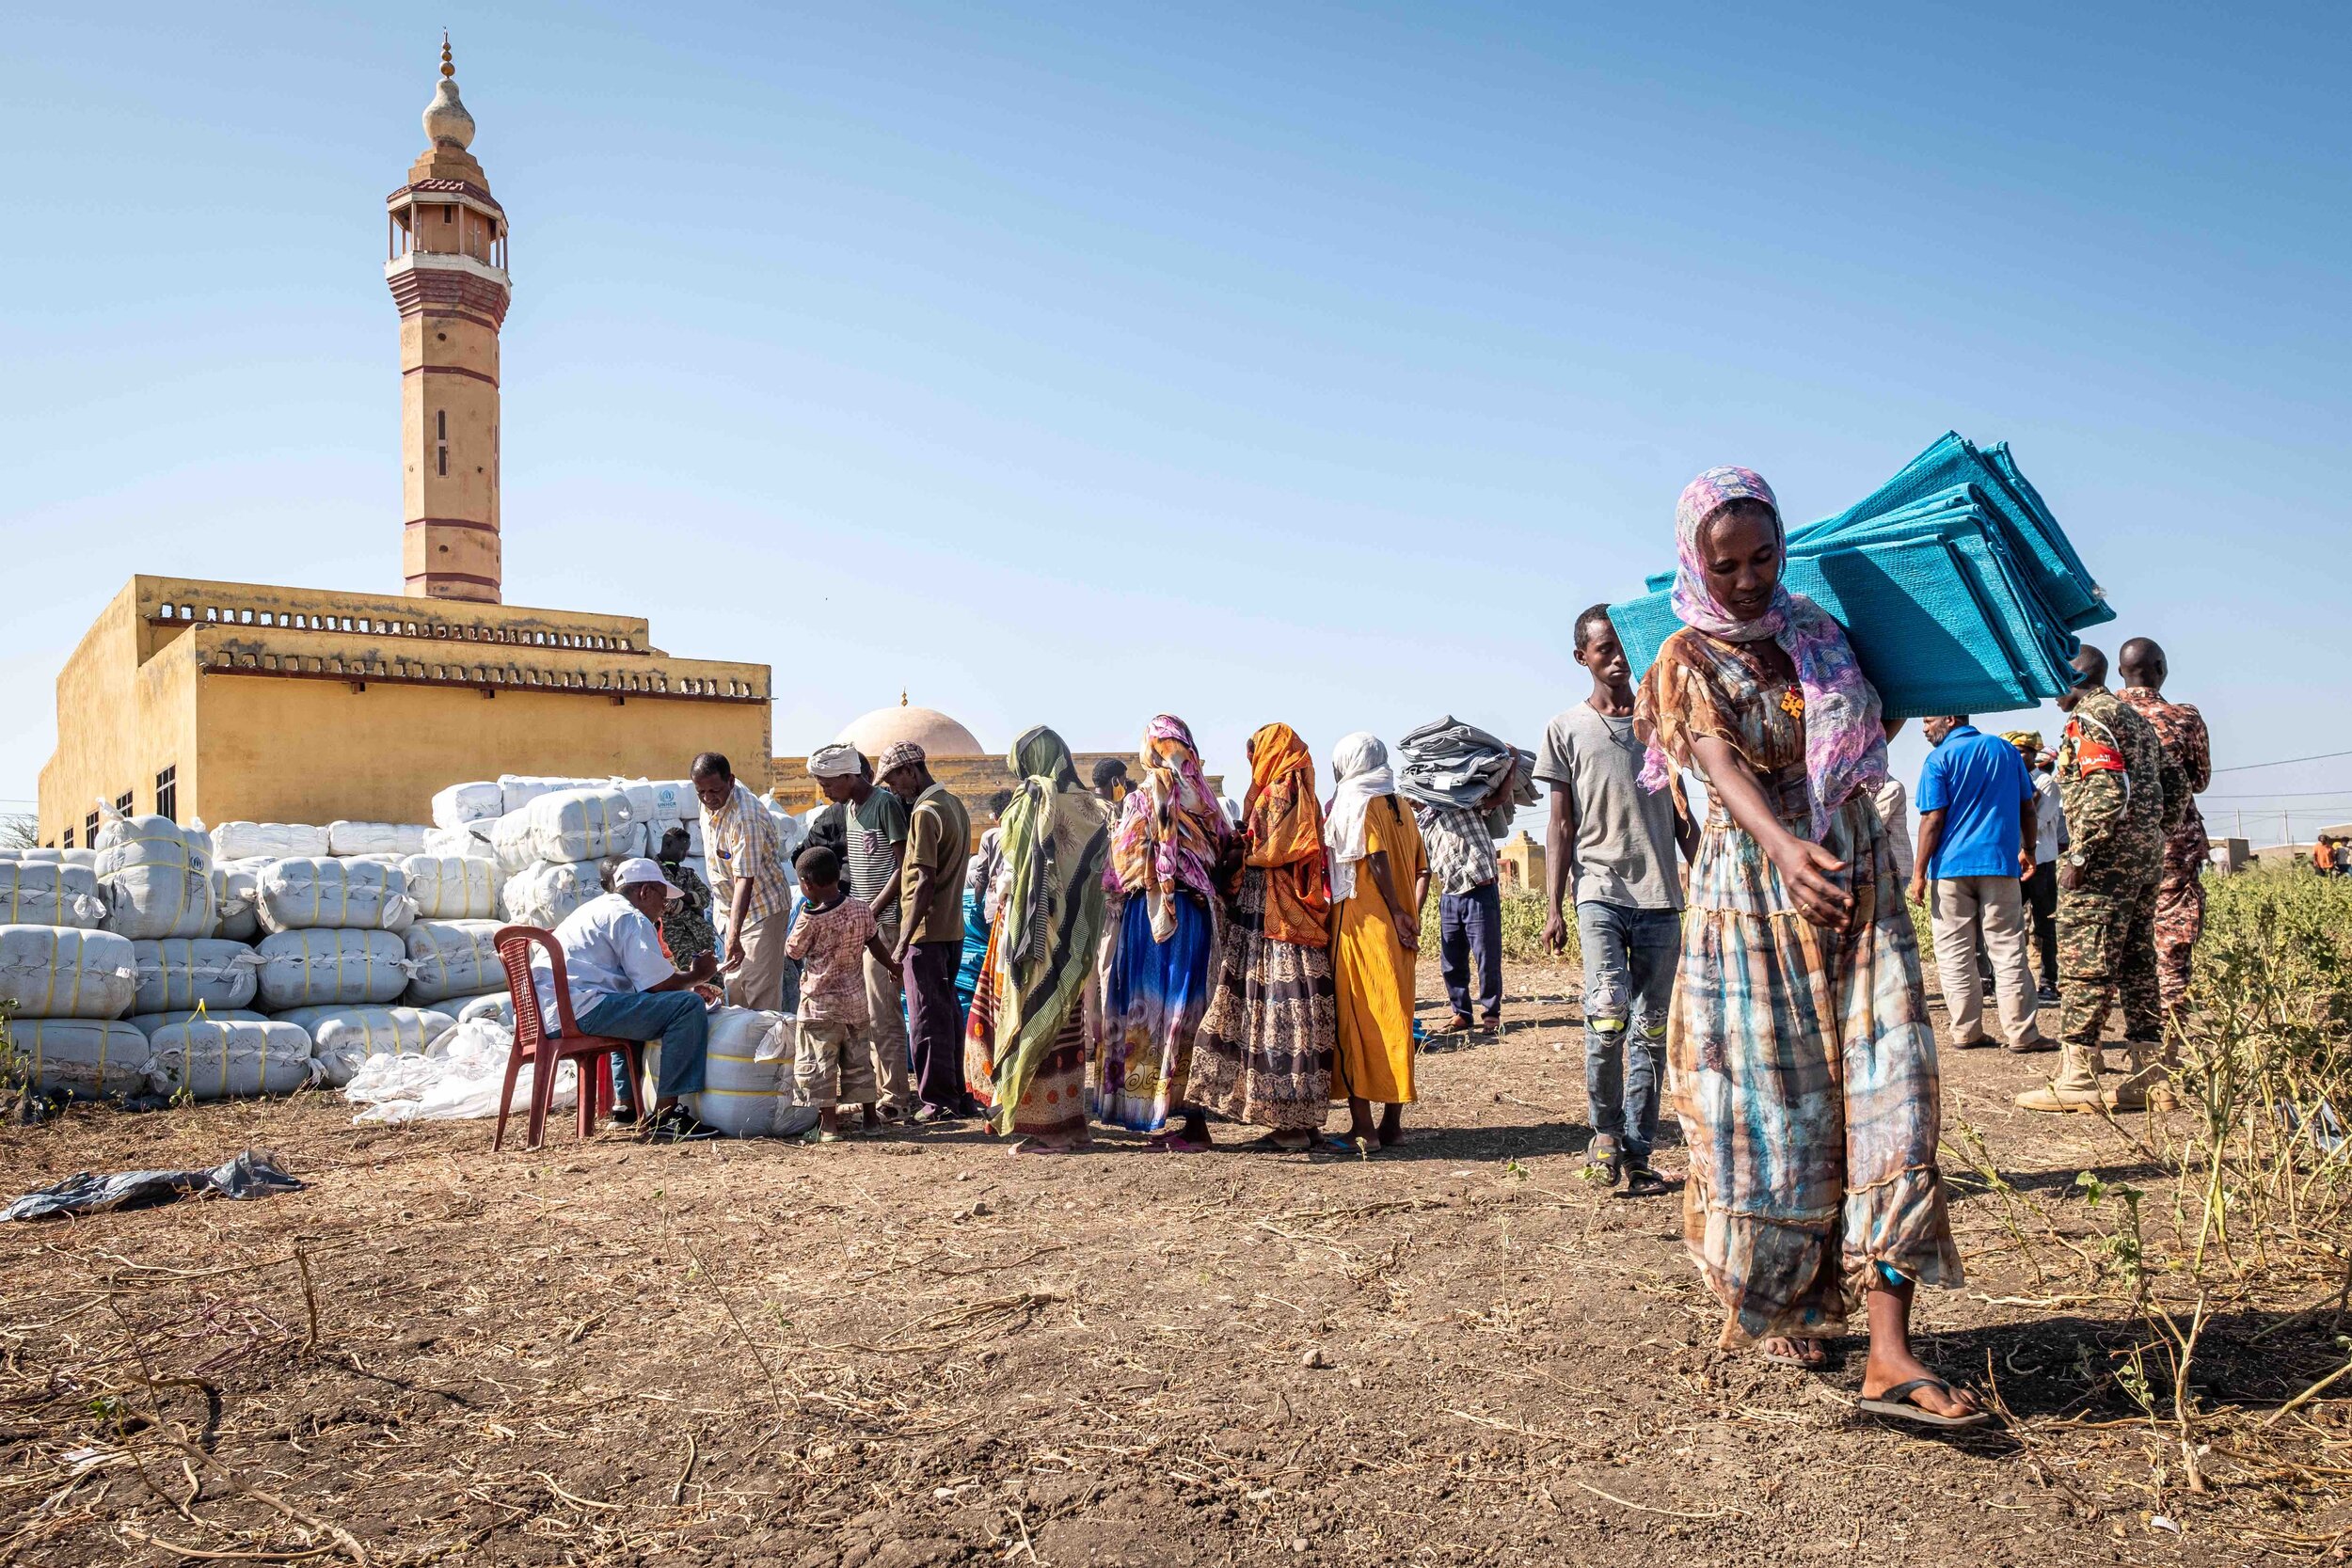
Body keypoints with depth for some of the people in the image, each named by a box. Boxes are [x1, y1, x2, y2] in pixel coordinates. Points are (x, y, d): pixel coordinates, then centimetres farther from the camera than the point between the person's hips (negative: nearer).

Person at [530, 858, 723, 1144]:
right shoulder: (630, 918, -4)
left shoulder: (598, 909, 28)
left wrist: (688, 980, 26)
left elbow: (643, 977, 33)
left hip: (547, 1011, 11)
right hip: (580, 1010, -11)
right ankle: (664, 1117, -18)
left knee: (636, 1008, 38)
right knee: (688, 1007, -17)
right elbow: (659, 983, -12)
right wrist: (696, 975, 7)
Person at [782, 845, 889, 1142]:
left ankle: (829, 1123, 0)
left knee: (818, 1062, 3)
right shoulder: (860, 910, -2)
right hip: (856, 999, 6)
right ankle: (870, 1116, 23)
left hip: (820, 1003, -6)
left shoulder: (810, 920, -18)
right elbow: (875, 945, 9)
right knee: (858, 1059, 17)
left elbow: (792, 950, -3)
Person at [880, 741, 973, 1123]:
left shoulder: (925, 813, -15)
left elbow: (925, 881, -20)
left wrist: (903, 940, -20)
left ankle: (937, 1101, 2)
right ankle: (957, 1095, 20)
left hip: (927, 932, -9)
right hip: (953, 929, 9)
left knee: (927, 1019, -3)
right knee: (948, 1013, 14)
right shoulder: (954, 805, 14)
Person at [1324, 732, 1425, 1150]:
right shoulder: (1400, 807, 15)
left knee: (1353, 1019, -3)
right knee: (1394, 1019, 11)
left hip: (1361, 923, -7)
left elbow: (1376, 857, -18)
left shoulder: (1354, 803, -5)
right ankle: (1392, 1122, 15)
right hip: (1397, 931, 7)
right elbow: (1422, 870, 13)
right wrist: (1409, 913, 11)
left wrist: (1396, 911, -15)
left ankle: (1363, 1127, -4)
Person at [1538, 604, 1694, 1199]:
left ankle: (1637, 1155, 12)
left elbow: (1681, 818, 15)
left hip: (1661, 897, 3)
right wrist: (1553, 907, -5)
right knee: (1608, 1015, -17)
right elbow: (1561, 825, 3)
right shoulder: (1566, 729, 6)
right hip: (1600, 892, -3)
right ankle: (1605, 1130, 5)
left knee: (1650, 1029, 4)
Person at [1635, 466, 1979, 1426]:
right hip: (1754, 892, -3)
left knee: (1886, 1088, -10)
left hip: (1855, 878, 4)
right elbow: (1724, 767, -24)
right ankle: (1762, 1302, 26)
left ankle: (1890, 1356, -12)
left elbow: (1874, 726, 27)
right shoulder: (1689, 659, -4)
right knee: (1770, 1105, 1)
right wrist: (1787, 848, -40)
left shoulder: (1820, 631, 11)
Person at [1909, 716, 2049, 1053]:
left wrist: (1919, 873, -6)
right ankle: (2023, 1033, 2)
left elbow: (1933, 820, -9)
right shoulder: (2006, 750, 10)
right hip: (2000, 863, 3)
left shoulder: (1938, 759, -4)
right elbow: (2027, 807, 14)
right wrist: (2028, 851, 25)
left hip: (1951, 866, -3)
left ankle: (1966, 1032, 5)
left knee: (1955, 955, 4)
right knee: (2008, 951, 4)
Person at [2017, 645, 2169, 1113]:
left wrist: (2079, 855, -19)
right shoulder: (2133, 716, 22)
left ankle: (2076, 1078, -8)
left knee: (2084, 963, -8)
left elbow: (2106, 791, -20)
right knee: (2136, 962, 10)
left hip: (2109, 853, -10)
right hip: (2146, 852, 10)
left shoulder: (2091, 715, -8)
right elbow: (2153, 788, 21)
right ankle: (2152, 1073, 11)